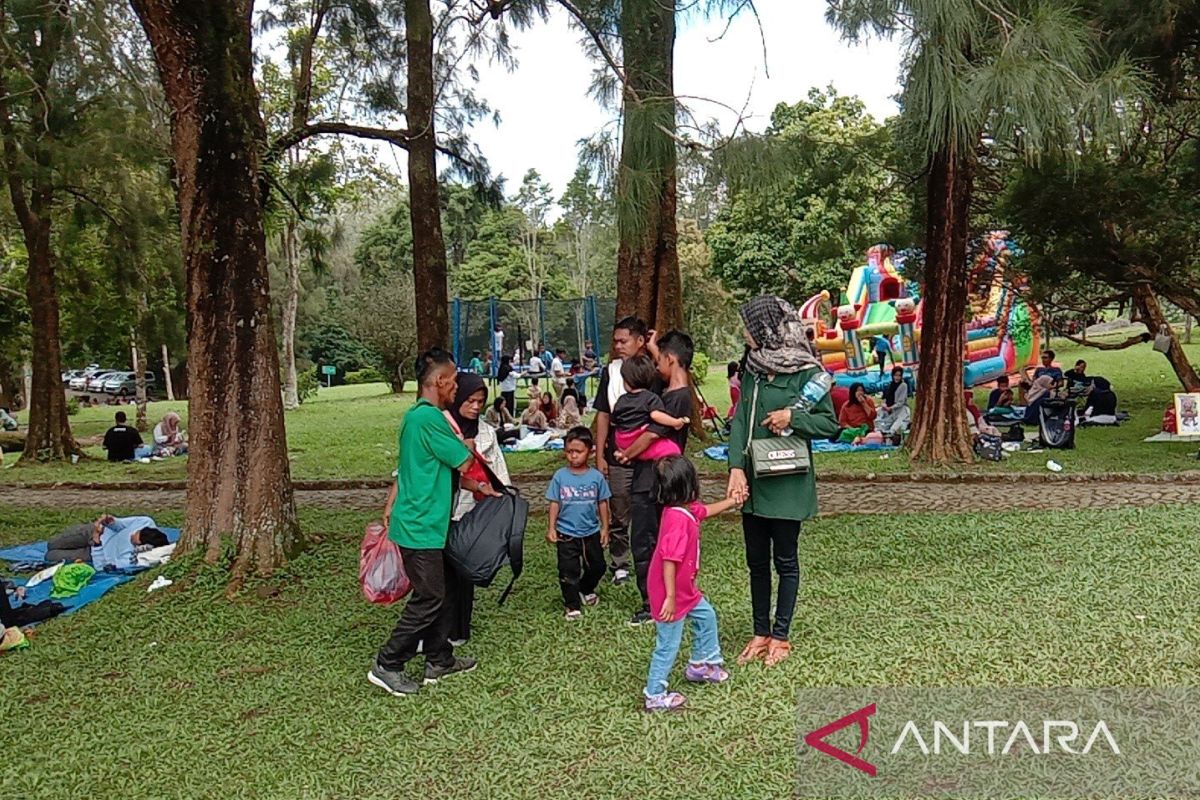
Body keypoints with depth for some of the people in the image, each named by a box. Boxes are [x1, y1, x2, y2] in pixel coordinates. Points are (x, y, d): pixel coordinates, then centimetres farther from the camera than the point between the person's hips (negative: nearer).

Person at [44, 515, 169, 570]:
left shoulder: (131, 561, -43)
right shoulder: (147, 522, -32)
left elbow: (100, 566, -31)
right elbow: (122, 523, -11)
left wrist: (96, 539, -40)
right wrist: (113, 522, -33)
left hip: (95, 553, -3)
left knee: (49, 556, 8)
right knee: (52, 544, 18)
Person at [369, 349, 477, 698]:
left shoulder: (414, 416, 12)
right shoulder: (430, 418, -21)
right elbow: (465, 463, -14)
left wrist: (390, 510, 22)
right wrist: (463, 443, 6)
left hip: (415, 522, 10)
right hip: (422, 527, -10)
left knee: (438, 593, 17)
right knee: (428, 598, -1)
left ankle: (439, 660, 27)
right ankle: (386, 666, 8)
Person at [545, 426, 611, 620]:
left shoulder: (596, 476, -7)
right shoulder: (560, 476, -8)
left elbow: (602, 503, 2)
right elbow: (554, 503, -3)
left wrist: (604, 527, 4)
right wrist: (551, 528, -6)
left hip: (591, 532, 2)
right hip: (566, 533, -2)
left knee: (597, 566, 17)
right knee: (568, 571, 2)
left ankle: (586, 590, 44)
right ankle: (572, 605, 16)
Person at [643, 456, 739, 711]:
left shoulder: (687, 509, -1)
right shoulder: (679, 519, -31)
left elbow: (705, 511, 23)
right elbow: (669, 560, -31)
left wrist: (731, 501, 29)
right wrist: (670, 598, -28)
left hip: (686, 589, 10)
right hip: (671, 594, -10)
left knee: (706, 616, 25)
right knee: (668, 645, 3)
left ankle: (701, 665, 43)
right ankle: (655, 696, 17)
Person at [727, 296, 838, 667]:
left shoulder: (806, 372, -10)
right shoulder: (752, 370, 6)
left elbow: (830, 424, -6)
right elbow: (739, 421, -1)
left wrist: (792, 418, -20)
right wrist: (736, 467, -14)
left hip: (787, 483, -5)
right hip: (752, 481, 5)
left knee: (785, 561, 8)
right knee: (757, 561, 13)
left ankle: (780, 636, 22)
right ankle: (761, 633, 27)